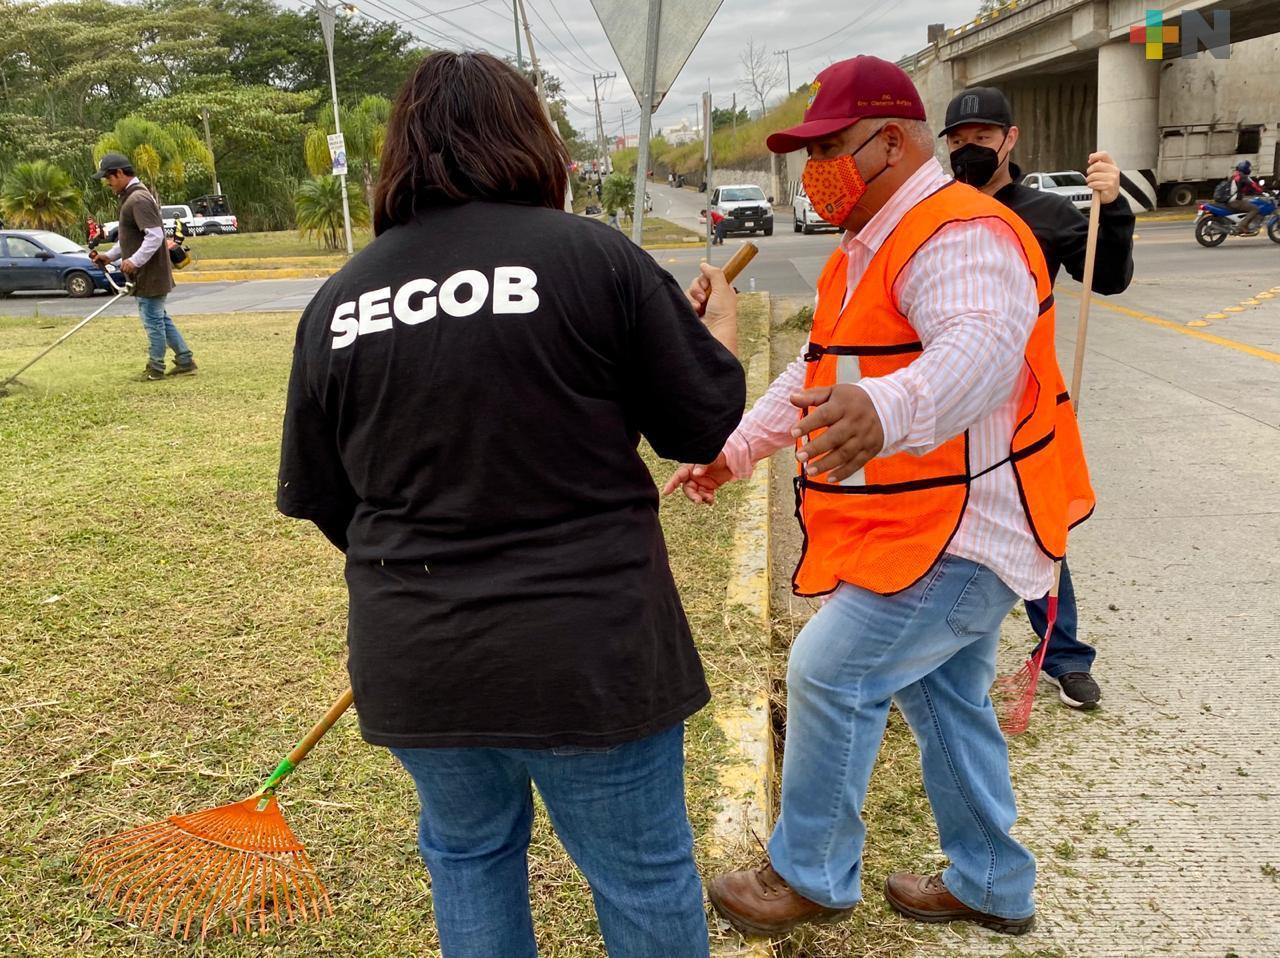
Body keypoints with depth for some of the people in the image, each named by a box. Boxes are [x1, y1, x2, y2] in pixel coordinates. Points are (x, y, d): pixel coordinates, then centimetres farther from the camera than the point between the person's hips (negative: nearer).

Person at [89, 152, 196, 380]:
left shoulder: (139, 199, -18)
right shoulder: (131, 197, 15)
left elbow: (155, 235, -26)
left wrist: (135, 260, -30)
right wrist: (110, 255, 18)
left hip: (150, 274, -10)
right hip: (149, 274, 10)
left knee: (153, 321, 0)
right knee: (161, 319, 16)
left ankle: (155, 369, 10)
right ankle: (185, 360, 20)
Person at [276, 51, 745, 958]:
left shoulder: (337, 300, 0)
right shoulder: (593, 254, -12)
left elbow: (324, 500, 7)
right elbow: (705, 423, -4)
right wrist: (721, 322, 16)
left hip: (412, 662, 5)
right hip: (589, 653, -4)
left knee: (469, 853, 28)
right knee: (643, 873, 17)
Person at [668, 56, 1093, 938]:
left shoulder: (958, 234, -20)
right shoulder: (871, 249, 15)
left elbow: (981, 349, -41)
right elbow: (814, 372, 22)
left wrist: (886, 412, -61)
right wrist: (734, 451, 20)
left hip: (960, 534, -10)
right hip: (945, 530, 10)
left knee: (830, 674, -7)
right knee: (945, 700, 18)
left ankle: (810, 878, 12)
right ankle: (992, 887, 34)